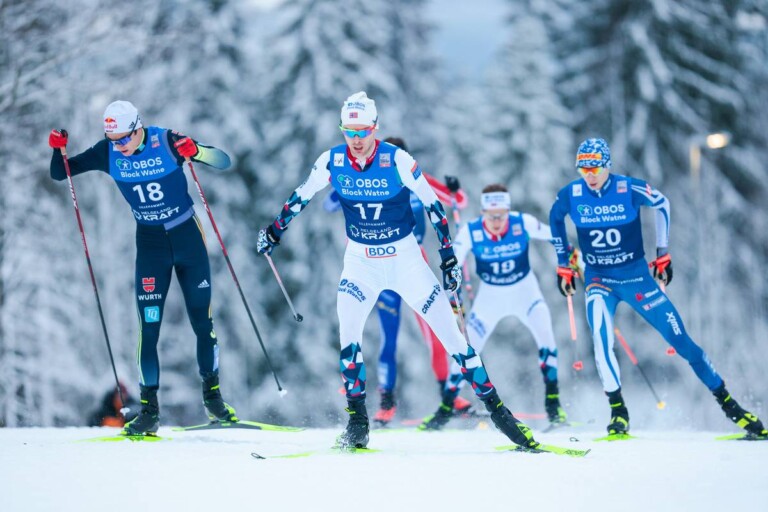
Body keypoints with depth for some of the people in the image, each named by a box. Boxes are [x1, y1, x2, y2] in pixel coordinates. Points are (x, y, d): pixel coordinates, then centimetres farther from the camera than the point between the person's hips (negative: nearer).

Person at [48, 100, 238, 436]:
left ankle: (212, 395, 22)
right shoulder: (107, 153, -9)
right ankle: (149, 409, -1)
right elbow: (59, 174, -1)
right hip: (150, 243, 1)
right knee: (149, 326, -6)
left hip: (188, 237, -1)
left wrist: (195, 151, -35)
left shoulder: (167, 142, -16)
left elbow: (224, 162, -15)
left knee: (202, 321, 4)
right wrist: (58, 150, -22)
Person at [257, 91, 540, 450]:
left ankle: (495, 407, 3)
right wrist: (275, 230, 10)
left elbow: (432, 205, -9)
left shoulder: (398, 161, -17)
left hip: (405, 258, -2)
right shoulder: (332, 162, -10)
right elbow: (302, 197, 8)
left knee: (448, 329, -5)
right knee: (347, 329, -18)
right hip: (360, 260, 2)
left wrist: (448, 257, -8)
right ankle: (357, 421, -8)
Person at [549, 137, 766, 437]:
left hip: (636, 277, -1)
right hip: (599, 280, 1)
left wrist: (663, 253, 6)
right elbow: (555, 220, 11)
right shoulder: (569, 196, -11)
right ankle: (618, 413, -17)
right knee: (601, 339, -27)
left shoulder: (629, 189, -15)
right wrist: (563, 265, 12)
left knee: (680, 340, 0)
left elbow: (661, 203, 4)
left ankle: (728, 403, 12)